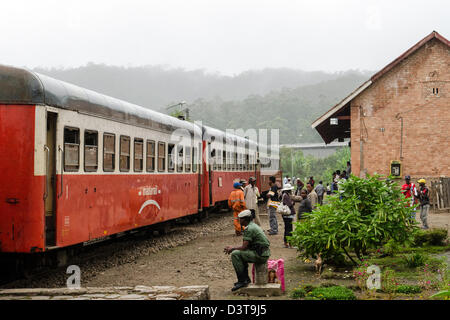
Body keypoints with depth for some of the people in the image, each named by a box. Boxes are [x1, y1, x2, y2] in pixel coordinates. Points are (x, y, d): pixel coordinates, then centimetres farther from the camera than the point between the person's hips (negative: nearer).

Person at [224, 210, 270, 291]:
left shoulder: (249, 229, -15)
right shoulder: (253, 225, 17)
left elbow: (244, 247, -16)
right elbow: (246, 245, 21)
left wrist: (232, 249, 1)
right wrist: (232, 248, 14)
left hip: (260, 256, -10)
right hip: (263, 254, 10)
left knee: (235, 254, -13)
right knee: (240, 254, 22)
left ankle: (242, 281, -8)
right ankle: (246, 278, 21)